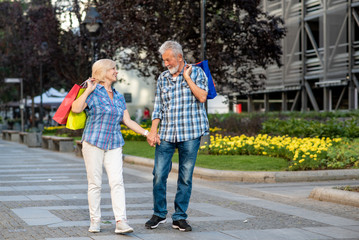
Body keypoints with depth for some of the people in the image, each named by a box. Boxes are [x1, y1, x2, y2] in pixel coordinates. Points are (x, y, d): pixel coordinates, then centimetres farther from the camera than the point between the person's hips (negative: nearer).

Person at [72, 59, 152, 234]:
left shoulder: (119, 97, 16)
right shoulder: (93, 93, -2)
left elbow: (128, 121, 16)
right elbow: (76, 109, -17)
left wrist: (146, 133, 10)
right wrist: (88, 90, -15)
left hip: (114, 145, 4)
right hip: (93, 142, -4)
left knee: (117, 182, -8)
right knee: (95, 183, 1)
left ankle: (121, 222, -12)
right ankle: (95, 221, 11)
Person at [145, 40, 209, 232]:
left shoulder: (196, 72, 1)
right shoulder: (162, 78, 11)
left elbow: (202, 97, -13)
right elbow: (158, 107, 11)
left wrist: (186, 77, -10)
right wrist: (153, 131, 2)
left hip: (190, 135, -2)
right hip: (166, 135, 3)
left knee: (185, 177, 2)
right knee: (159, 175, -2)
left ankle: (179, 217, 11)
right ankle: (159, 214, 14)